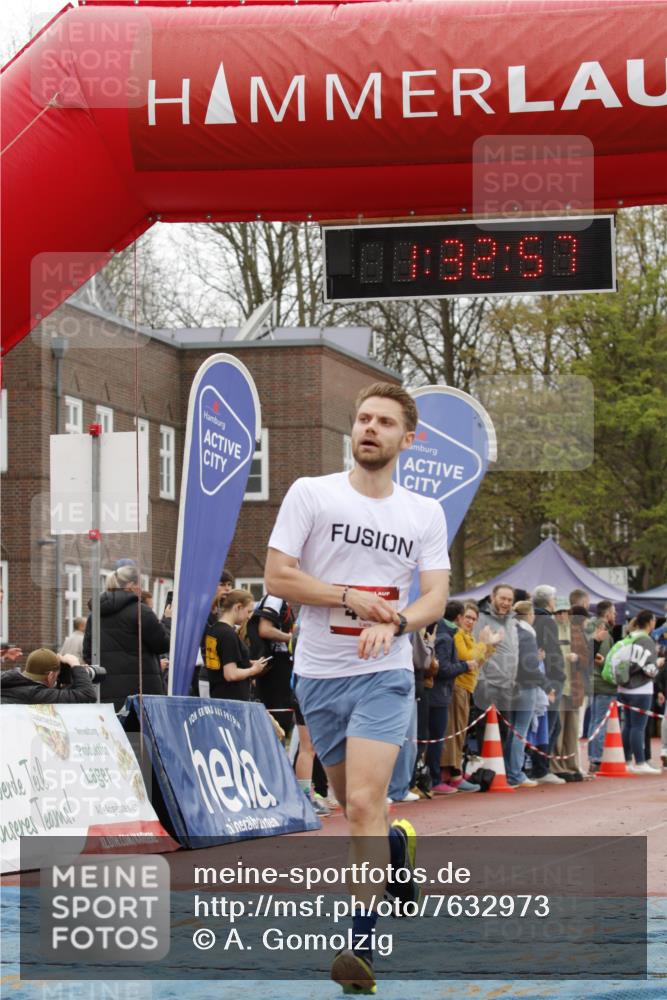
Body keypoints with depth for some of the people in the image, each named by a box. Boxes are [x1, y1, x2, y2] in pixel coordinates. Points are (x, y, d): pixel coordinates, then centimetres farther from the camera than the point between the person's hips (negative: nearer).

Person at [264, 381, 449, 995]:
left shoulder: (425, 513, 5)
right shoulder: (311, 494, -1)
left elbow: (436, 597, 1)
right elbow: (277, 576, -6)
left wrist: (393, 623, -19)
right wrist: (351, 598, -14)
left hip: (384, 674, -1)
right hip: (318, 673, 2)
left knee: (364, 805, -16)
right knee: (352, 802, 14)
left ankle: (363, 944, -14)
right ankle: (397, 846, 48)